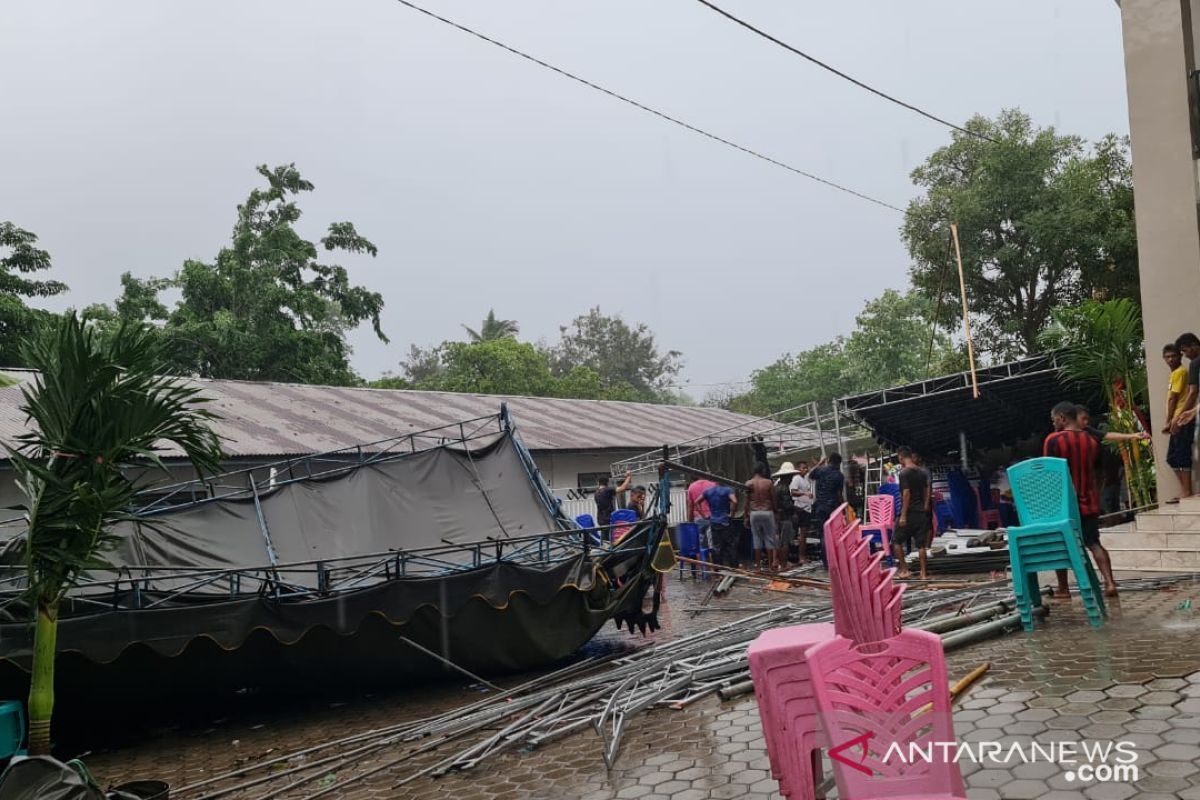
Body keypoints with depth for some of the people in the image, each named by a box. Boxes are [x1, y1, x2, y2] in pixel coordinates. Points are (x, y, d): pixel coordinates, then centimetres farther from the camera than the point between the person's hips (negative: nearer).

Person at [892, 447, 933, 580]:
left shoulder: (904, 473, -13)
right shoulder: (923, 472, 9)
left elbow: (906, 494, -18)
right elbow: (927, 491, 14)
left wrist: (903, 515, -17)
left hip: (909, 512, -6)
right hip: (921, 512, 7)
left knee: (897, 541, 6)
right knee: (921, 543, 8)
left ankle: (904, 569, 4)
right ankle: (924, 573, 9)